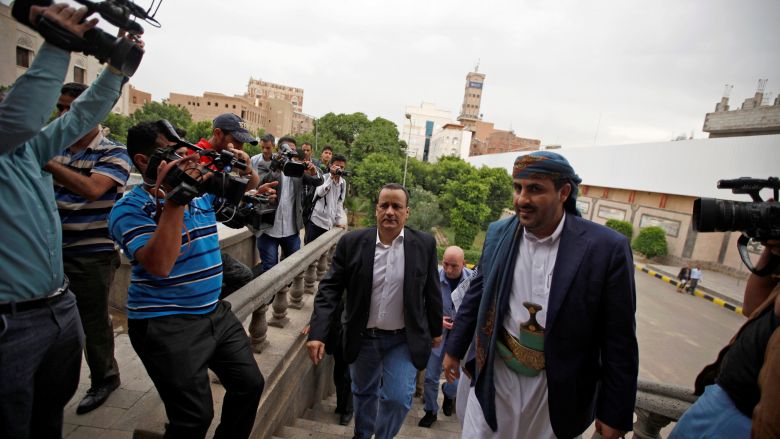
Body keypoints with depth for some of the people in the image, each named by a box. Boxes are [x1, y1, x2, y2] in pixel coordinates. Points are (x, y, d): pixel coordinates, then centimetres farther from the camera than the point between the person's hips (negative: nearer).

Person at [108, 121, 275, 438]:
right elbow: (160, 265, -29)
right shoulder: (129, 209, -13)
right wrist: (174, 199, -31)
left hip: (216, 311, 7)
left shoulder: (202, 192, 6)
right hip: (166, 324, -7)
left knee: (250, 384, 14)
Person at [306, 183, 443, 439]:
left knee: (398, 397, -5)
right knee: (363, 392, 20)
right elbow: (330, 289, -10)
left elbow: (431, 292, 1)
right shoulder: (352, 243, -10)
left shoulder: (424, 245, -9)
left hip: (405, 339, -1)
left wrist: (435, 330, 10)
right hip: (363, 337, 1)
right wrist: (318, 333, -18)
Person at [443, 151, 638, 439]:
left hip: (558, 386, -2)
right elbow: (477, 294, 8)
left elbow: (618, 340, -9)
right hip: (494, 374, 3)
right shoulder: (498, 234, -4)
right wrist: (454, 349, 13)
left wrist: (615, 413, -4)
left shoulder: (606, 247, -14)